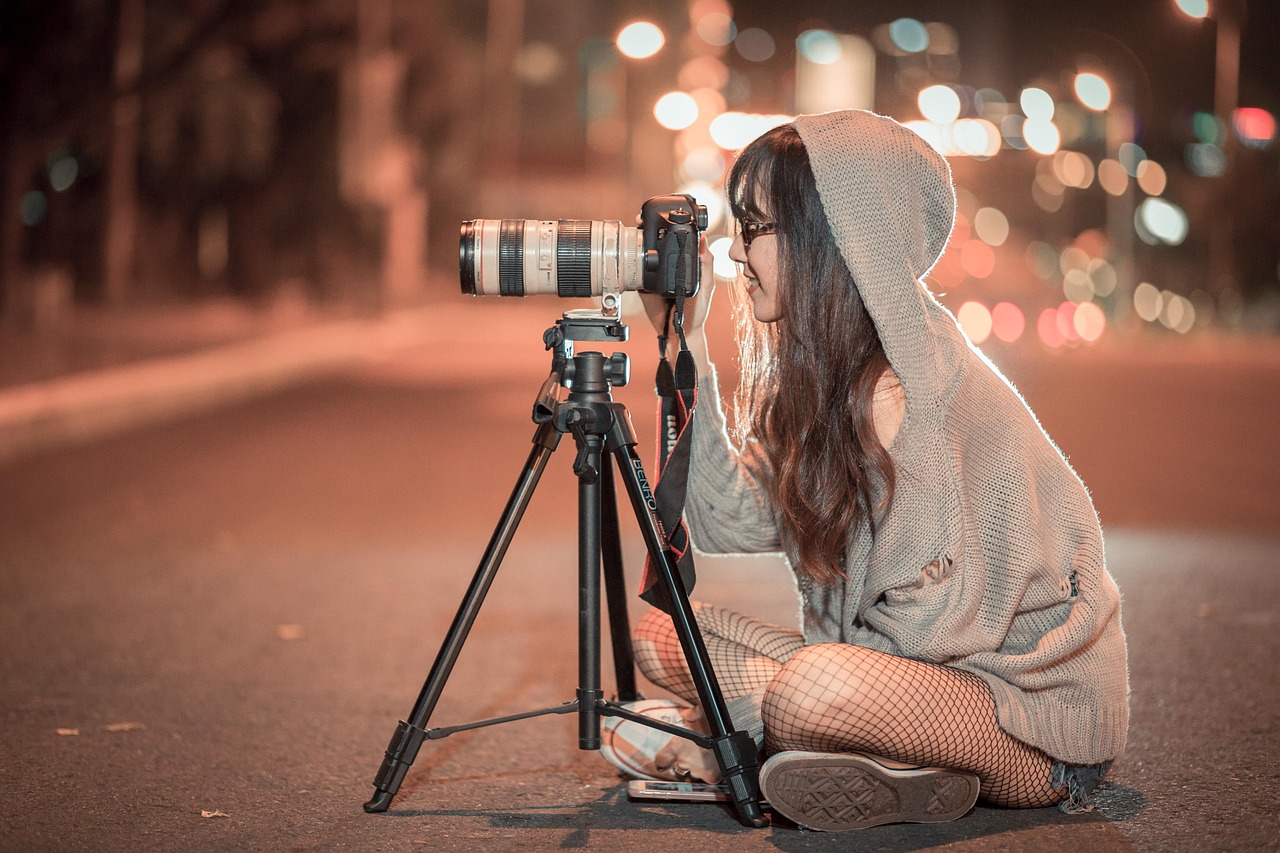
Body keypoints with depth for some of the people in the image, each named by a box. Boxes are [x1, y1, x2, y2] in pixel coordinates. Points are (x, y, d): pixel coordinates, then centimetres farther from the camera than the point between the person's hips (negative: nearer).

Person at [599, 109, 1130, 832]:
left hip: (1043, 717, -9)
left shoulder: (906, 392, -22)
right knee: (663, 633, 1)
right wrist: (686, 346, -4)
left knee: (821, 689, -38)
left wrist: (730, 722, -15)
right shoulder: (819, 372, 4)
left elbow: (923, 627, -20)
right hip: (918, 670, 9)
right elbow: (727, 522, -2)